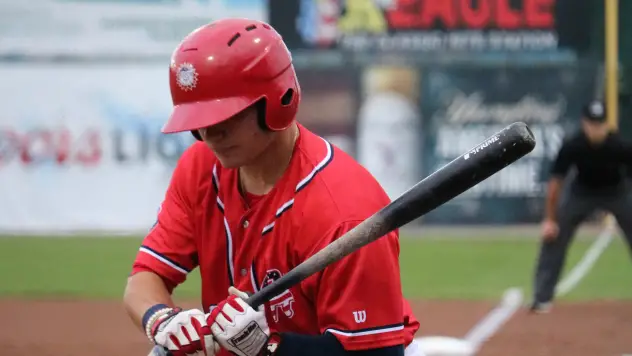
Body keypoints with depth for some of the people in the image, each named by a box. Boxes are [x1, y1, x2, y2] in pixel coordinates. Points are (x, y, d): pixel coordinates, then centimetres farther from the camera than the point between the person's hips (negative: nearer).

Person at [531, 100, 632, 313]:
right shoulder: (572, 147, -28)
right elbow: (556, 182, -19)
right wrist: (550, 219, -18)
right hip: (582, 192, 0)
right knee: (553, 237, -8)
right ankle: (542, 298, 0)